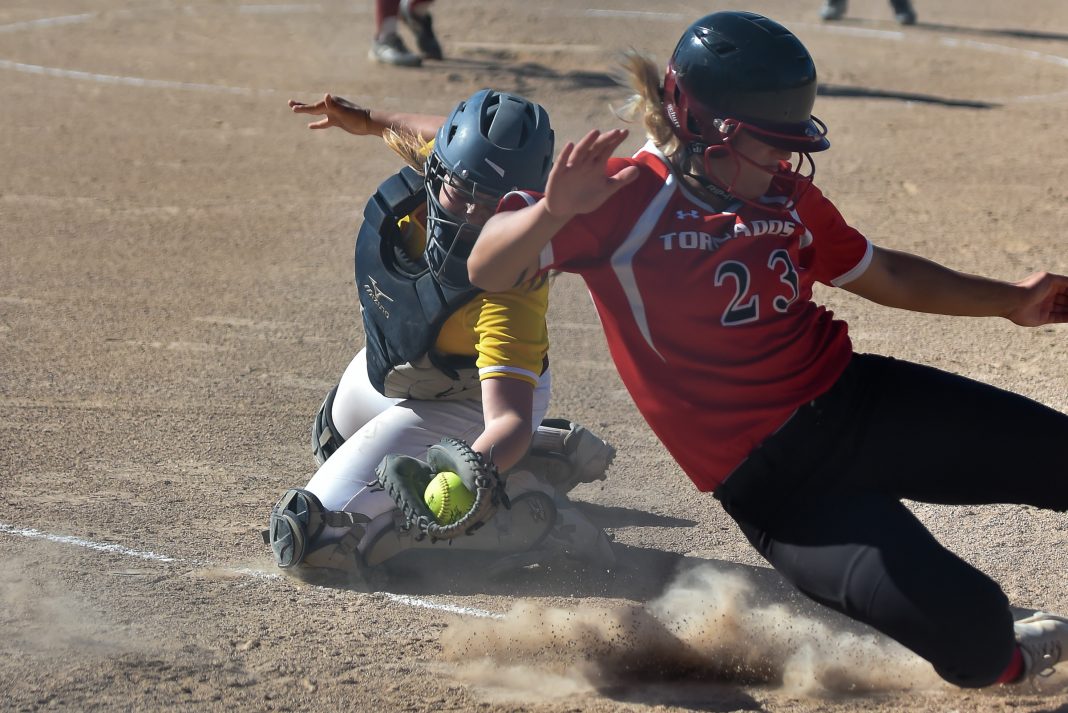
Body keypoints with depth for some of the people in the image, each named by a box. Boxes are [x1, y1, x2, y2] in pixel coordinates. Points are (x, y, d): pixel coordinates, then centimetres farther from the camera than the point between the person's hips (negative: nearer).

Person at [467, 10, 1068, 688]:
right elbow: (488, 270, -15)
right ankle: (999, 662, 14)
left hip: (852, 397, 7)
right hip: (769, 483, -7)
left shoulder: (788, 194, 11)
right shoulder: (628, 196, -8)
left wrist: (1011, 300, 25)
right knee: (970, 629, -21)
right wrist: (554, 210, -35)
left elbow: (881, 275, 26)